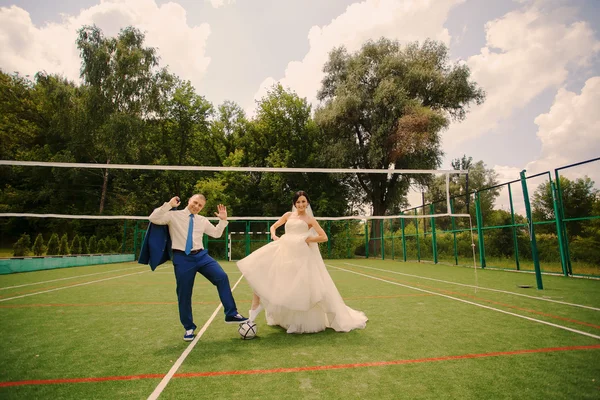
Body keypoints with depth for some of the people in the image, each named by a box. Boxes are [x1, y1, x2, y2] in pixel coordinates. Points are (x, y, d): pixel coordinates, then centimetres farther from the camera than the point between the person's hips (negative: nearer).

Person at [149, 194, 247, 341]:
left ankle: (231, 314, -5)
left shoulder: (202, 220, 13)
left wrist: (223, 220, 8)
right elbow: (153, 218, -12)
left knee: (222, 277, -15)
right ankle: (189, 328, 26)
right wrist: (168, 205, -18)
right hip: (182, 258, -3)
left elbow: (216, 234, 21)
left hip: (201, 255, 3)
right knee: (184, 294, 5)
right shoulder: (174, 215, 0)